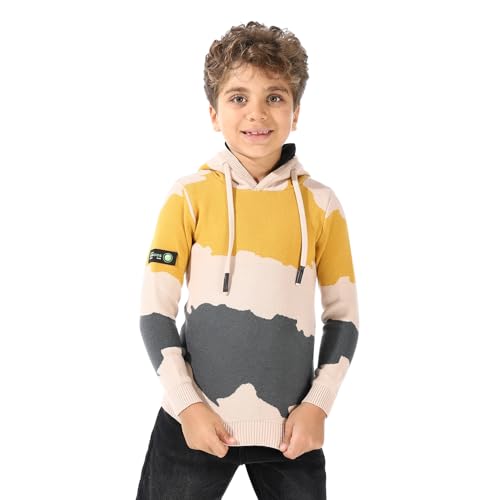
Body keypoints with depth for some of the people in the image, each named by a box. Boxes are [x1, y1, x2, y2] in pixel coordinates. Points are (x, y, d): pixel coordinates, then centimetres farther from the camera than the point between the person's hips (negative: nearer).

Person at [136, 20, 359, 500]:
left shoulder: (321, 204, 0)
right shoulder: (190, 195, -4)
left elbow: (343, 315, 6)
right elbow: (155, 309, -2)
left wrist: (318, 404, -3)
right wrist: (187, 404, -9)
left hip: (292, 426, 1)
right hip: (195, 420, -1)